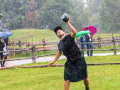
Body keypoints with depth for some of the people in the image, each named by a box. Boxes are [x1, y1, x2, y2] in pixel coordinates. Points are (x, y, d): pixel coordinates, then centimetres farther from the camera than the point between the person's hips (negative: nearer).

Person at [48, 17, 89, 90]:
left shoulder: (69, 37, -8)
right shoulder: (60, 44, 8)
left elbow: (75, 32, -30)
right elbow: (59, 53, 26)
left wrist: (68, 23, -31)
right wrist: (53, 62, 20)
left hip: (79, 60, -4)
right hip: (70, 62, 4)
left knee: (85, 78, 9)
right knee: (67, 79, -10)